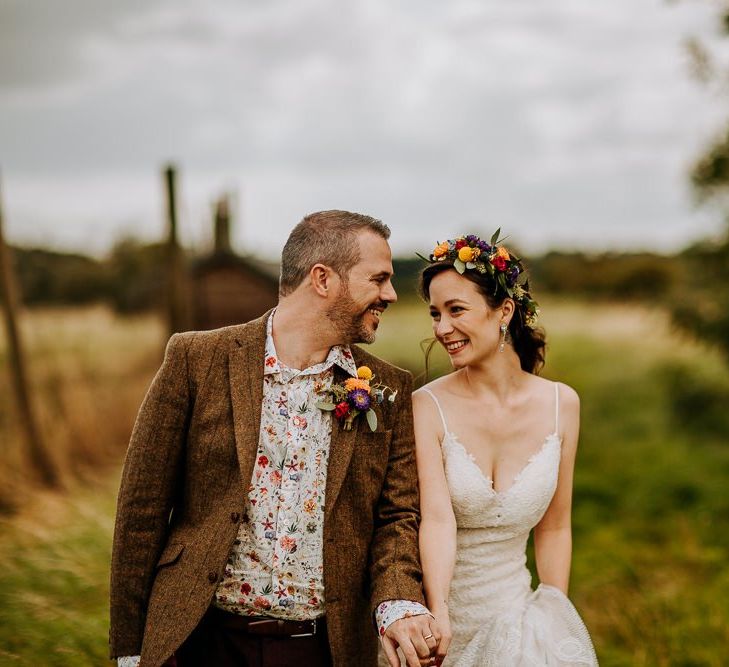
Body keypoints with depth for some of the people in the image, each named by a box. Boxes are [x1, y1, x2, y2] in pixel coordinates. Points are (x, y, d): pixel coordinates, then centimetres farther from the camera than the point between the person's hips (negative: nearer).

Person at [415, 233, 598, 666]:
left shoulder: (561, 404, -3)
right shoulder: (428, 407, -14)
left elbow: (554, 527, 4)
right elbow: (437, 518, -24)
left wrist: (554, 614, 1)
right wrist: (438, 616, -37)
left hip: (516, 613, 3)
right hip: (441, 623, -2)